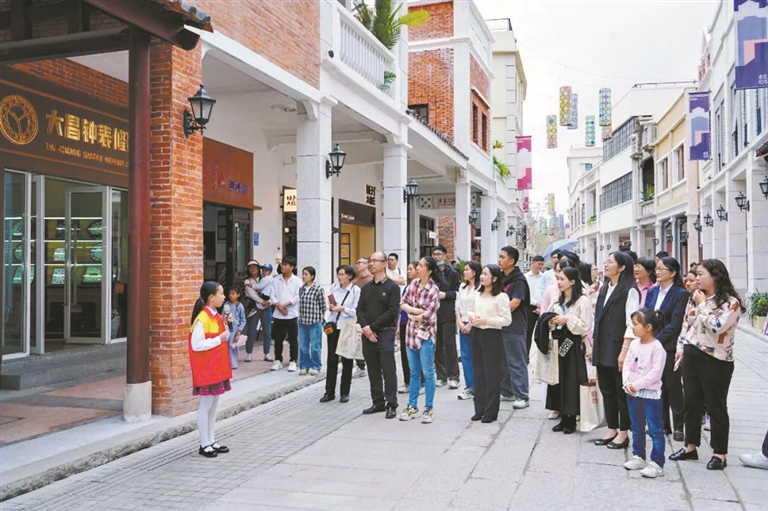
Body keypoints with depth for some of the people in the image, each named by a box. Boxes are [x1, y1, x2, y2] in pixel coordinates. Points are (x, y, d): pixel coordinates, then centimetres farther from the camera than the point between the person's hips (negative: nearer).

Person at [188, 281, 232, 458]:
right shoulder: (202, 319, -18)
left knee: (214, 405, 14)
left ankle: (211, 441, 22)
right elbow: (197, 345, -22)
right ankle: (204, 445, 10)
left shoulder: (216, 317, 10)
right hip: (206, 369, -9)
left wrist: (225, 334, 3)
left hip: (217, 367, 9)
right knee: (206, 405, 0)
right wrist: (219, 339, -20)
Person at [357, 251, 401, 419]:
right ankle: (378, 402, 19)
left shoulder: (392, 287, -2)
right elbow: (360, 309, 9)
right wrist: (365, 327, -9)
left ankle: (391, 405, 0)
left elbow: (392, 311, -11)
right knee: (373, 370, 10)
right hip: (367, 334, 6)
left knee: (388, 370, -6)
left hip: (385, 333, -6)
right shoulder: (366, 288, 15)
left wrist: (373, 327, -14)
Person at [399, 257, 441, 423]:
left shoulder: (434, 290, -14)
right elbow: (403, 303, 5)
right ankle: (412, 406, 24)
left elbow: (428, 317, -17)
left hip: (425, 334, -6)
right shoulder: (413, 283, 5)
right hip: (411, 332, 6)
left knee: (427, 373, 2)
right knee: (414, 373, 15)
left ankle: (428, 409, 12)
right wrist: (417, 311, -10)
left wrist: (412, 315, -3)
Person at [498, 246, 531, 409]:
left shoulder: (519, 280, -11)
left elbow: (514, 303, -18)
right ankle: (506, 392, 26)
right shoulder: (501, 278, 14)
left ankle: (522, 397, -1)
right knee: (503, 361, 15)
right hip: (500, 326, 8)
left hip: (514, 327, -8)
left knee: (517, 363, -5)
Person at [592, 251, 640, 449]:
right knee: (606, 389, 12)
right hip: (602, 348, 8)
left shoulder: (629, 291, -10)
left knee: (622, 390, 3)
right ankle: (611, 429, 22)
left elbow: (632, 323, -15)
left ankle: (623, 433, 14)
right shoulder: (604, 289, 14)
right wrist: (593, 344, 12)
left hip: (618, 348, -8)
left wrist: (625, 351, -20)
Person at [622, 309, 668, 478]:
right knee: (637, 427, 18)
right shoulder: (634, 344, 6)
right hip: (632, 393, 8)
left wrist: (637, 385, -18)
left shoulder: (657, 347, -16)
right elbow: (627, 364, 7)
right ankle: (638, 456, 29)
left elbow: (655, 373, -20)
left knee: (655, 429, 0)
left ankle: (657, 463, 3)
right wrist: (627, 383, -8)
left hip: (650, 393, -8)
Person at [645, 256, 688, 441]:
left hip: (670, 346, -5)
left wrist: (658, 340, -16)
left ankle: (678, 426, 15)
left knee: (673, 386, 3)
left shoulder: (680, 294, -8)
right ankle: (663, 424, 21)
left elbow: (675, 324, -13)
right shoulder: (652, 291, 10)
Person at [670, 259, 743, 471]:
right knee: (691, 403, 13)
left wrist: (702, 305, -15)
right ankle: (690, 447, 24)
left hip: (715, 361, -7)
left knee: (716, 407, 3)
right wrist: (681, 347, 12)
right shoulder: (697, 298, 11)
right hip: (692, 356, 7)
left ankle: (719, 453, 14)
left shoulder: (731, 302, -12)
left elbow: (716, 327, -23)